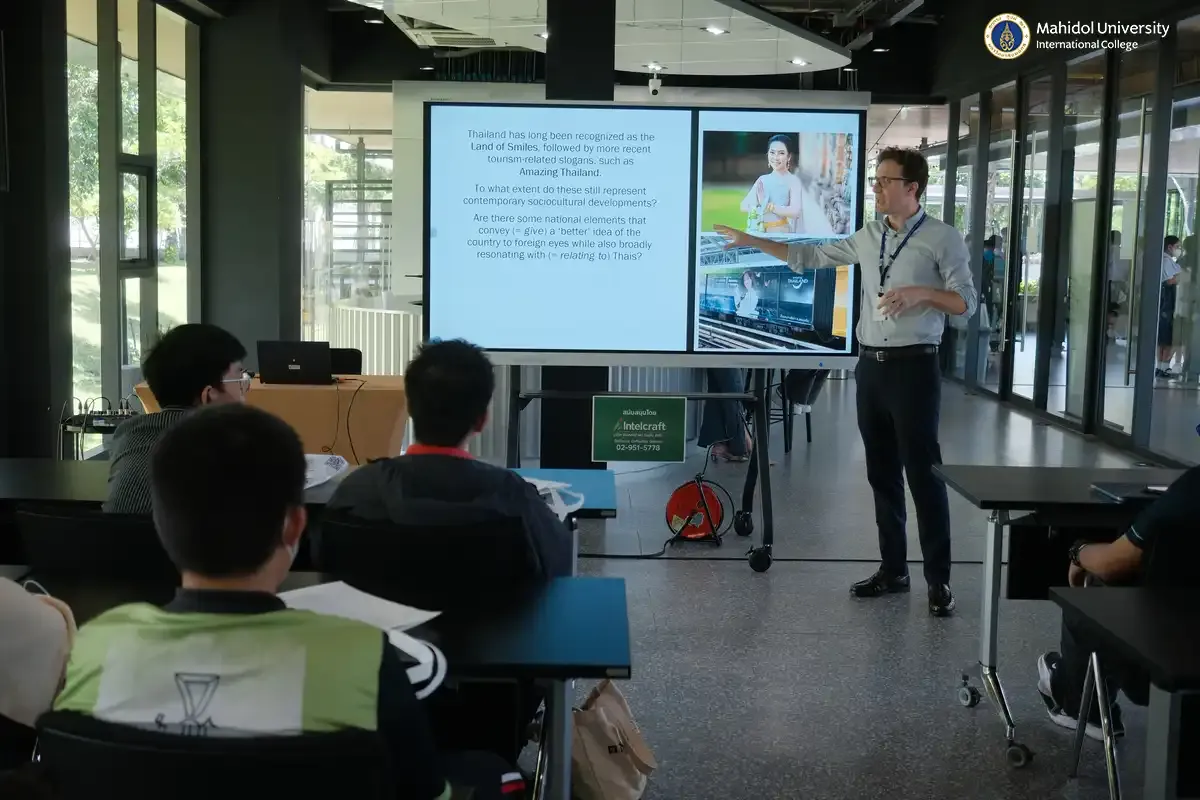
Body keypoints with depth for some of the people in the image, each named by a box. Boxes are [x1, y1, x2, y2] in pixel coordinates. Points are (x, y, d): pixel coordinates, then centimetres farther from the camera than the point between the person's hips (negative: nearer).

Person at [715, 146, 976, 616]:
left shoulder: (943, 239, -5)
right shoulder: (867, 238, 11)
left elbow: (967, 303, -5)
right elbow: (809, 257, 17)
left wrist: (920, 293, -21)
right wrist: (750, 241, 16)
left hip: (913, 366, -6)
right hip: (870, 365, 6)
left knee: (922, 472, -3)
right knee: (881, 473, 10)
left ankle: (938, 580, 5)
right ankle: (892, 569, 21)